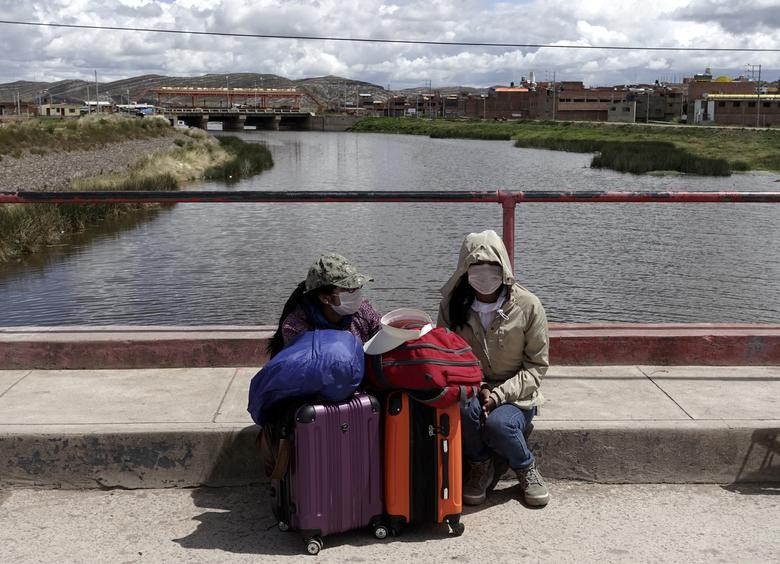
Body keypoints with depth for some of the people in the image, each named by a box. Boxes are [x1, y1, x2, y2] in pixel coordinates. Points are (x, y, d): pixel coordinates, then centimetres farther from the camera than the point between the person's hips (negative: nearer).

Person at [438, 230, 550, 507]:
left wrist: (498, 395, -20)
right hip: (468, 392, 1)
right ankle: (480, 468, -3)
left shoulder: (528, 305, -10)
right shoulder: (453, 304, -4)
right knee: (465, 410, -34)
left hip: (515, 397, -1)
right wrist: (476, 392, -16)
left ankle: (526, 469, 1)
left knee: (497, 423, -34)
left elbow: (537, 366, -5)